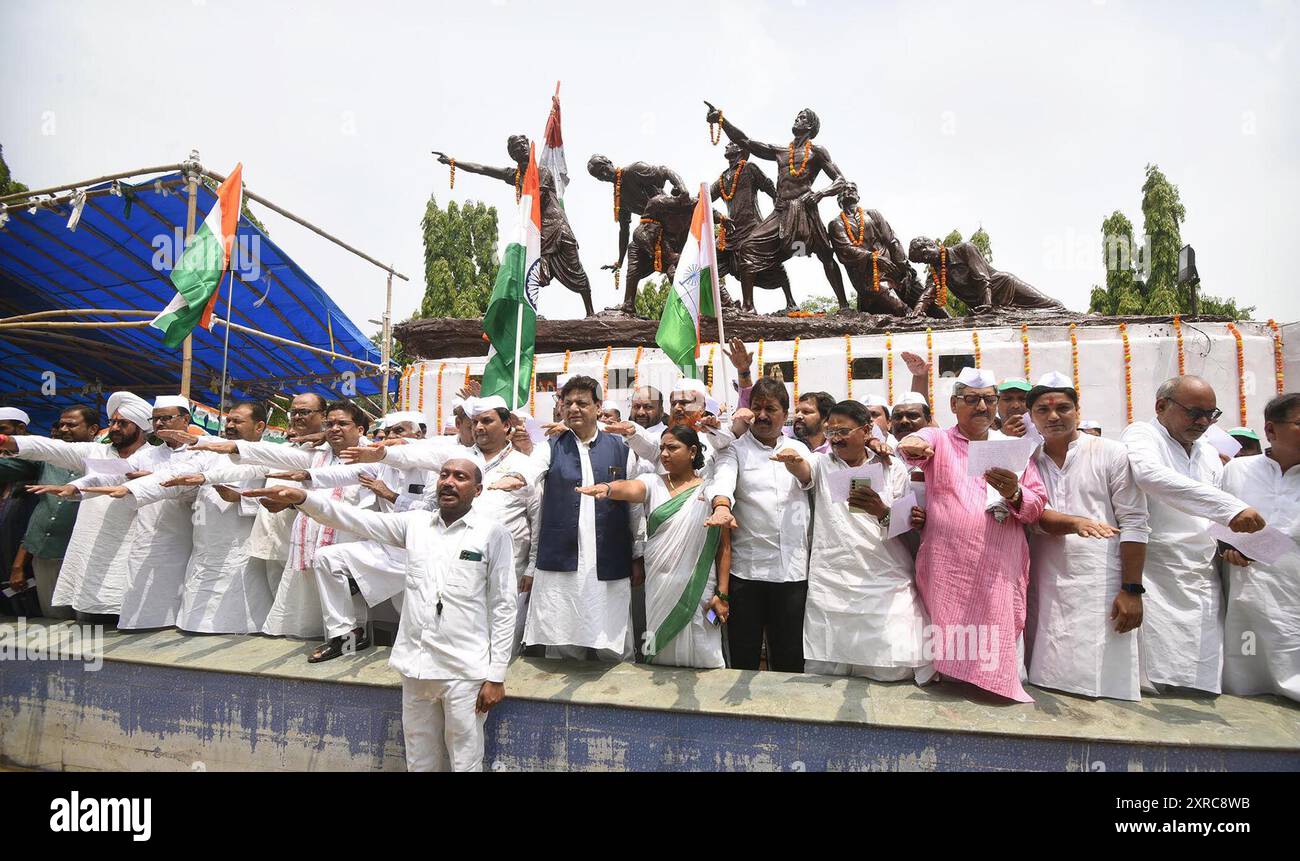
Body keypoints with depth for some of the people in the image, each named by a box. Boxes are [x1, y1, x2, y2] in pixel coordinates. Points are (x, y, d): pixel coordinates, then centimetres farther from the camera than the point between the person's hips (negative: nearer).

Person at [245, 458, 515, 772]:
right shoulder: (415, 522, 8)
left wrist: (496, 676, -8)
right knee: (418, 762, 16)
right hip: (416, 666, 4)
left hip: (465, 672, -4)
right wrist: (303, 498, -17)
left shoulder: (493, 533, -5)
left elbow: (503, 608, -5)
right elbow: (357, 519, 0)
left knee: (465, 762, 6)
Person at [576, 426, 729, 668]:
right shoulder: (653, 483, 5)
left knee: (699, 658, 3)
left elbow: (724, 546, 1)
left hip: (697, 589, -1)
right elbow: (630, 488, -19)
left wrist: (722, 594, -4)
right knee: (660, 657, 8)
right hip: (657, 587, 2)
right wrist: (606, 487, -41)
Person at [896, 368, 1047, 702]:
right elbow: (920, 443, -17)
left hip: (1001, 574, 2)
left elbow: (1036, 507, 11)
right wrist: (913, 445, -42)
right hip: (947, 573, -2)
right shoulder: (939, 440, 8)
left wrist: (1014, 494, -12)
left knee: (997, 646, 3)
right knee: (948, 644, -1)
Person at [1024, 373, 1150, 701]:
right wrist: (1074, 522, -18)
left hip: (1100, 585, -2)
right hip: (1045, 587, 3)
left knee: (1105, 679, -3)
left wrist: (1132, 590, -7)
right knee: (1047, 683, 4)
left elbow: (1134, 524, -2)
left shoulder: (1111, 454, 3)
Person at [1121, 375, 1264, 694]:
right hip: (1156, 578, -7)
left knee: (1204, 677, 5)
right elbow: (1151, 476, -25)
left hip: (1204, 581, 7)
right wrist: (1230, 507, -28)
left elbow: (1216, 515, 26)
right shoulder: (1141, 435, -3)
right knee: (1155, 671, -9)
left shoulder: (1209, 453, 21)